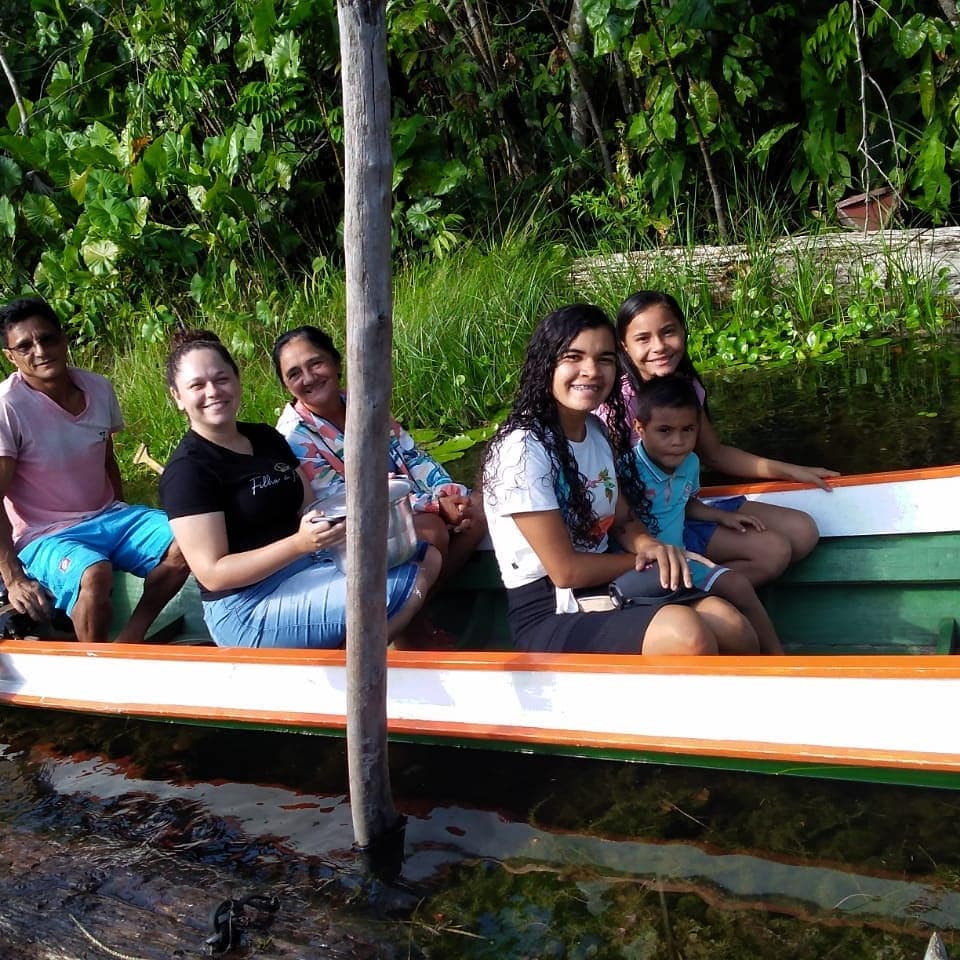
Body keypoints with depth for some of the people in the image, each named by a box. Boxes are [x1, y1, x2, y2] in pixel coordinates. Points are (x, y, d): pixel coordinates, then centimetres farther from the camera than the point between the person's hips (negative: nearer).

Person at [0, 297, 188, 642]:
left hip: (105, 516, 6)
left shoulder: (98, 388, 0)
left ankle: (128, 640, -5)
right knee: (94, 575, -36)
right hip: (44, 536, -6)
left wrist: (124, 524, 9)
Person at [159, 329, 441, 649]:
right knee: (408, 588, -20)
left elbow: (311, 509, 14)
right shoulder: (187, 469, -12)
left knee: (427, 558, 12)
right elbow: (212, 573, -18)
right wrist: (299, 543, -29)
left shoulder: (266, 438, 13)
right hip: (248, 609, -9)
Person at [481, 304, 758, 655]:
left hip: (603, 588, 8)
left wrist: (653, 546, -9)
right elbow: (565, 571, -19)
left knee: (734, 630, -14)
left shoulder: (598, 431, 8)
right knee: (685, 632, -30)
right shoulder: (523, 448, -19)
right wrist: (644, 560, -5)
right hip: (549, 615, -8)